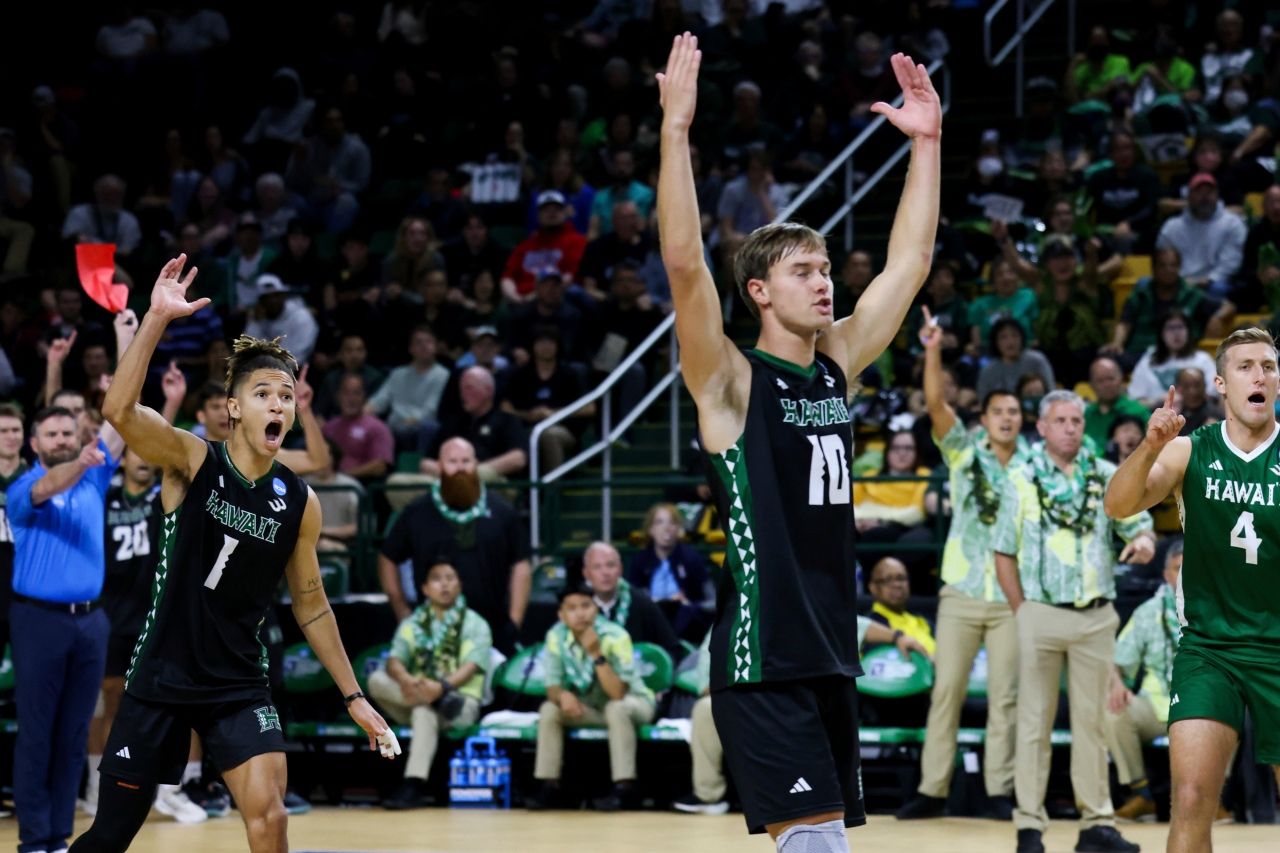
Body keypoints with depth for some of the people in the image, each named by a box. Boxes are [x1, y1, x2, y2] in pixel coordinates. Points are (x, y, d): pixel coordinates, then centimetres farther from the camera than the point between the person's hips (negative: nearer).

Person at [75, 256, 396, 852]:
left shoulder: (299, 503, 0)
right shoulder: (193, 461, -9)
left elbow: (311, 606, 12)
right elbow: (119, 410, -28)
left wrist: (353, 697, 11)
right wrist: (156, 318, -36)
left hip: (238, 686, 2)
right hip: (161, 679, -2)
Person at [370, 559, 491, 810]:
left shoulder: (475, 624, 4)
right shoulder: (412, 623, 13)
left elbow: (470, 667, -13)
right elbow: (394, 661, -4)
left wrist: (442, 686, -35)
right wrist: (406, 681, -30)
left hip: (460, 701, -4)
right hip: (413, 697, 4)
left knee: (425, 711, -38)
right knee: (377, 679, -24)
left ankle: (414, 785, -43)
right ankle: (438, 699, -38)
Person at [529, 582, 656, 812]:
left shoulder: (615, 637, -26)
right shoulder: (556, 636, -14)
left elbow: (618, 693, -32)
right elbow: (552, 688, -11)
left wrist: (596, 654, -41)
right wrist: (563, 695, -35)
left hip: (633, 702, -4)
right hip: (589, 708, 4)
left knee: (616, 708, -36)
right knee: (549, 709, -18)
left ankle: (624, 788, -35)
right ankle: (548, 785, -13)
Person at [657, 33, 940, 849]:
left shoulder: (836, 366, 12)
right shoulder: (730, 382, -6)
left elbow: (909, 262, 16)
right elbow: (684, 263, -20)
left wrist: (927, 142, 12)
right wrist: (676, 128, -24)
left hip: (831, 652, 7)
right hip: (762, 659, -7)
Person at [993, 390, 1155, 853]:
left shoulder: (1107, 477, 8)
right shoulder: (1021, 480, 3)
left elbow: (1139, 526, 9)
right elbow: (1004, 554, 4)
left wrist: (1144, 541, -15)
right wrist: (1022, 610, -3)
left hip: (1097, 617, 2)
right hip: (1042, 614, -2)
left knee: (1091, 720, 6)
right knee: (1035, 720, -1)